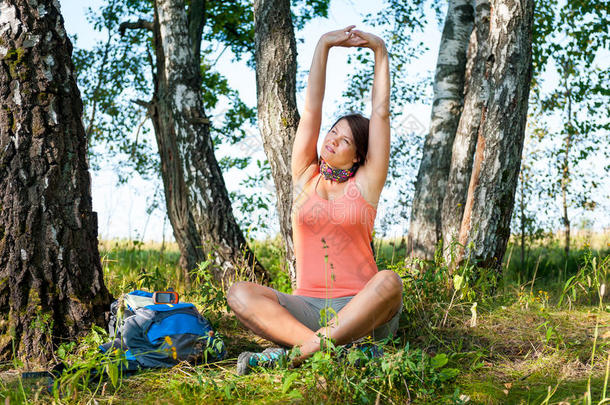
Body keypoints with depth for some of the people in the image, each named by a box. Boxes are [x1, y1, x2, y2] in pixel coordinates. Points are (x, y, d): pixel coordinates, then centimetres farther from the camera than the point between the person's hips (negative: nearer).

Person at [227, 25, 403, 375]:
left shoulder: (365, 183, 7)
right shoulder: (306, 177, 12)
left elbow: (381, 112, 5)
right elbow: (311, 110, 6)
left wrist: (380, 52, 9)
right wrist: (324, 46, 6)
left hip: (359, 308, -2)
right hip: (307, 306, 2)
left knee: (389, 281, -35)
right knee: (240, 294, -23)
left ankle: (294, 353, -37)